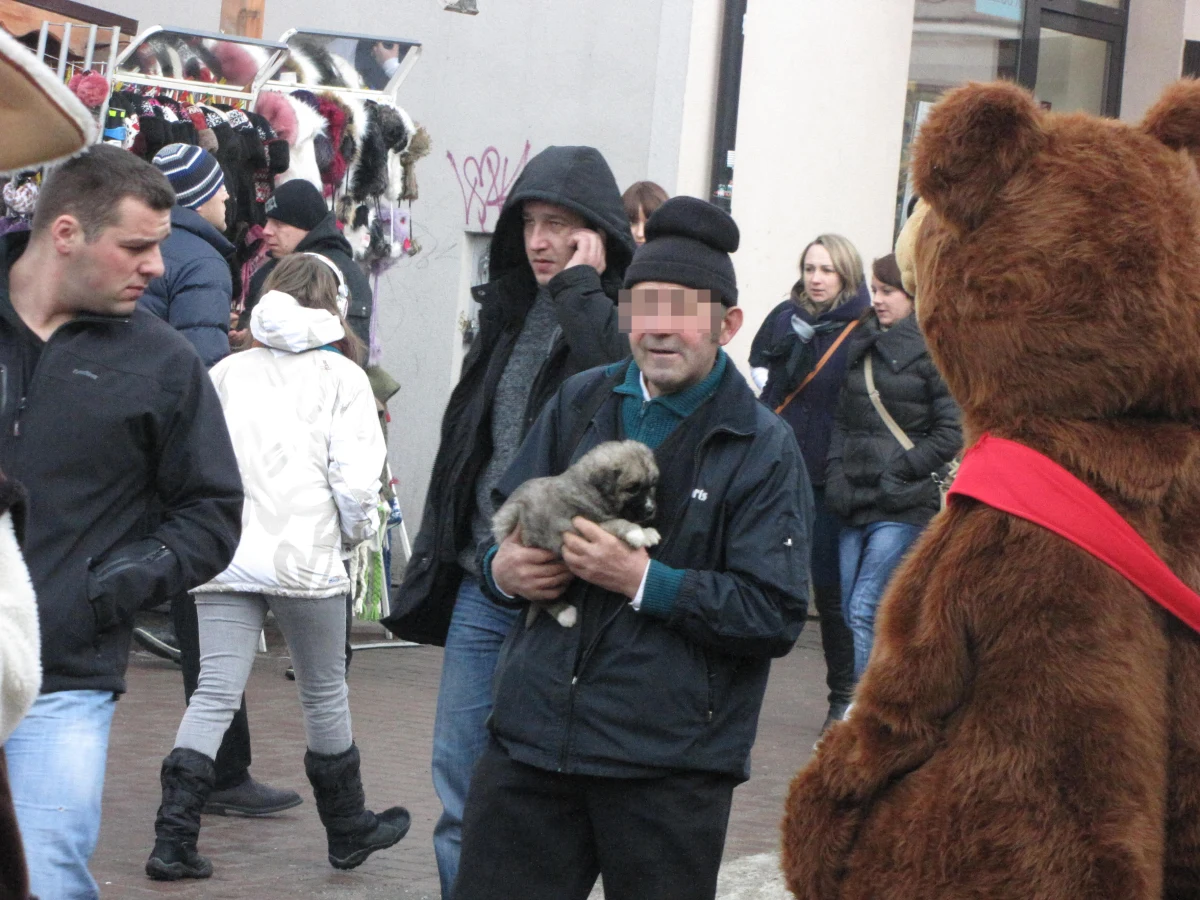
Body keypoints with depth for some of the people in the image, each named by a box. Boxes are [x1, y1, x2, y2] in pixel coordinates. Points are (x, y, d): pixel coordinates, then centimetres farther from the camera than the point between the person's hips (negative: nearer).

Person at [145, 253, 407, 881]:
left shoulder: (226, 371, 10)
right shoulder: (341, 376, 0)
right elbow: (356, 478, -9)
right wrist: (357, 532, 10)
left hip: (225, 561, 3)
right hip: (308, 559, -3)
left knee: (214, 695, 0)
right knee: (325, 695, 12)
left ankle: (174, 838, -10)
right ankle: (349, 829, 28)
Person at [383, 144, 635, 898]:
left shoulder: (623, 316, -8)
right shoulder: (511, 308, 13)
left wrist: (579, 288, -20)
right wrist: (436, 563, 20)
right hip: (483, 584, 7)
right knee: (459, 785, 8)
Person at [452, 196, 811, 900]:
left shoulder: (765, 451, -4)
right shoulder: (581, 404, 11)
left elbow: (778, 616, -11)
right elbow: (509, 514, 21)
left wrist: (646, 581, -19)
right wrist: (503, 567, -3)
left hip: (668, 761, -4)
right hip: (534, 734, 4)